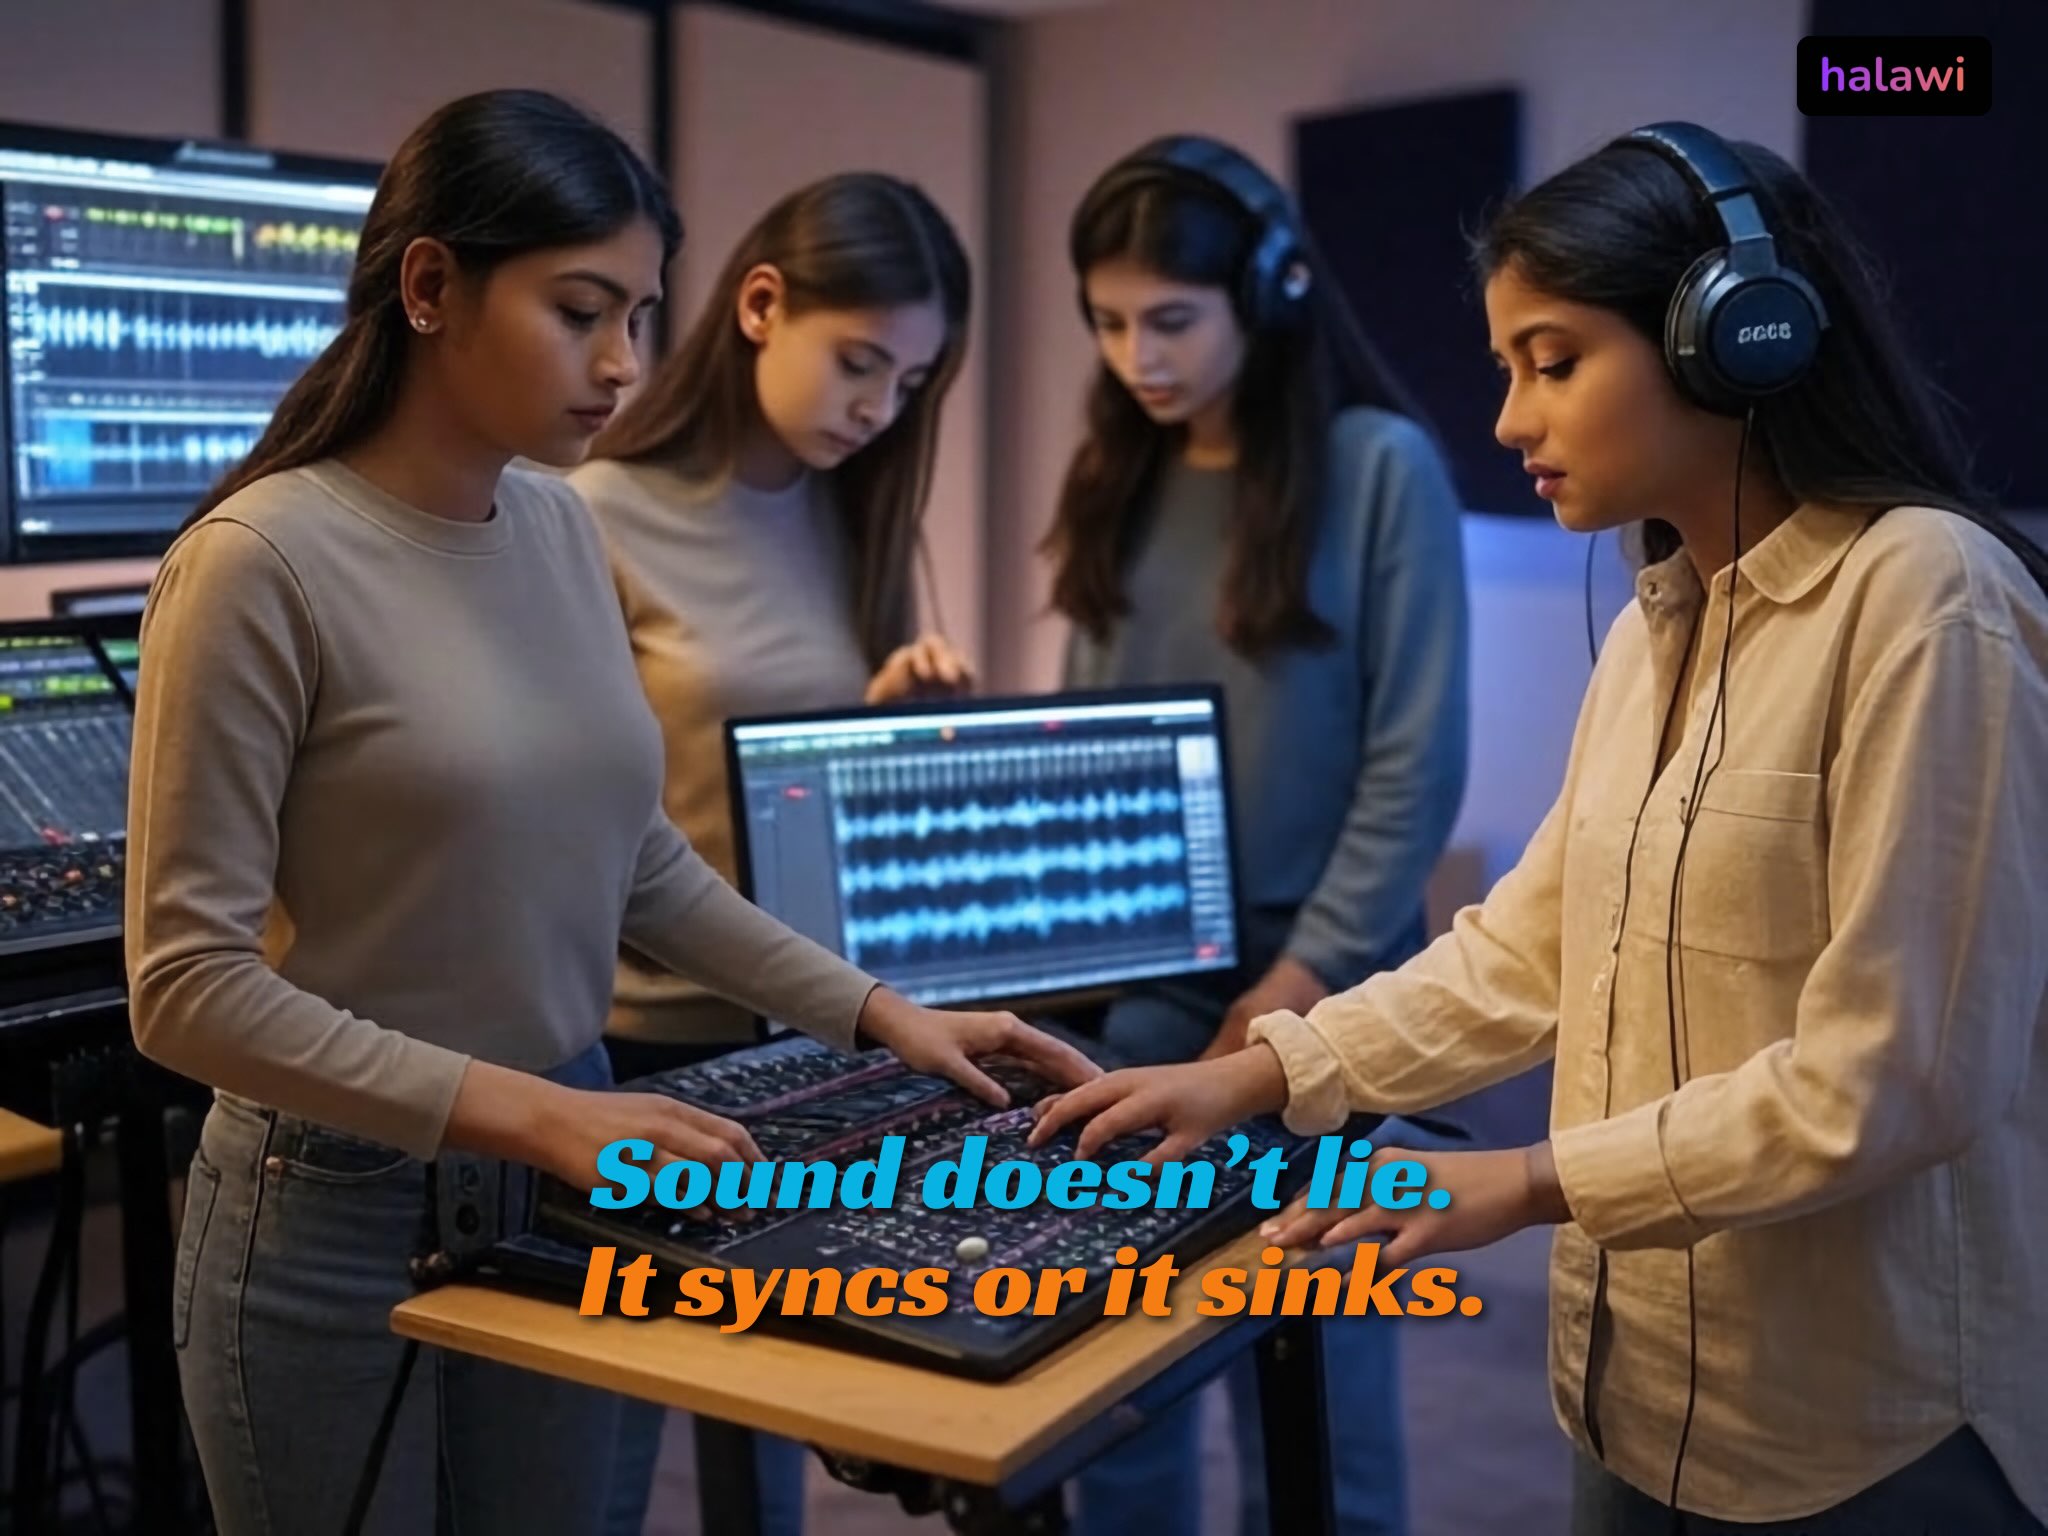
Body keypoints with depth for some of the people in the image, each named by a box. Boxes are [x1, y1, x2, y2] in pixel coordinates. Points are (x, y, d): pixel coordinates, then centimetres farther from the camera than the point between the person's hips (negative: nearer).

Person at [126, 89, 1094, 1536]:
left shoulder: (563, 530, 1)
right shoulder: (268, 560, -18)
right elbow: (188, 983, -19)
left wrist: (871, 1010, 2)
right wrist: (526, 1110, -25)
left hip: (562, 1182, 6)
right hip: (339, 1210, -6)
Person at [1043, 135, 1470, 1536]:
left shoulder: (1381, 468, -8)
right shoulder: (1118, 478, 8)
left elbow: (1416, 764, -10)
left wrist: (1307, 976, -13)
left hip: (1312, 981, -4)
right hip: (1132, 978, 5)